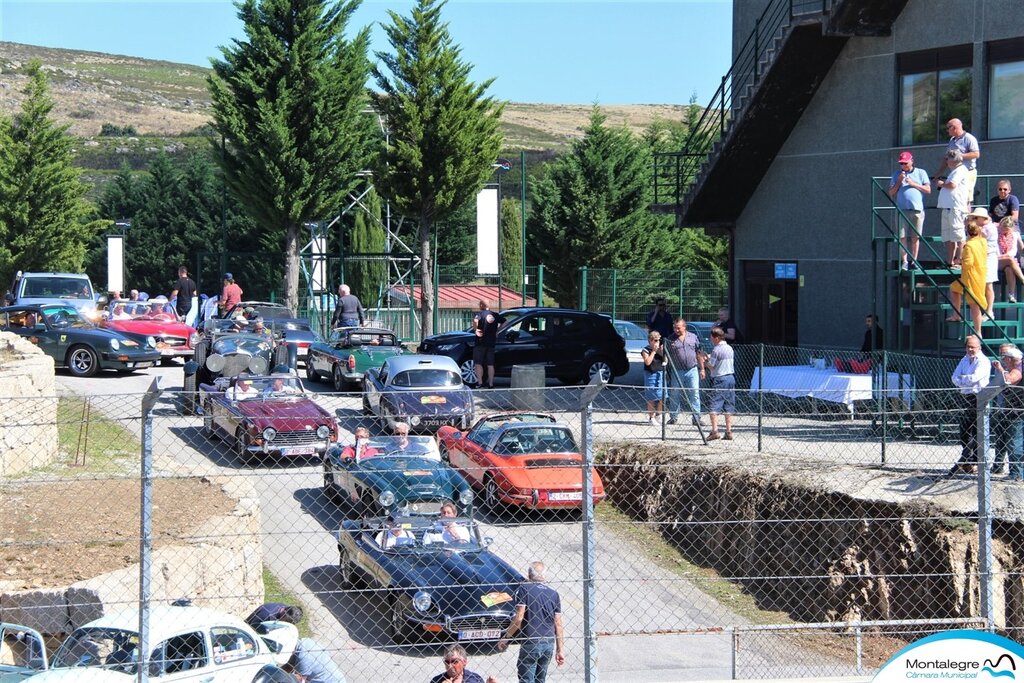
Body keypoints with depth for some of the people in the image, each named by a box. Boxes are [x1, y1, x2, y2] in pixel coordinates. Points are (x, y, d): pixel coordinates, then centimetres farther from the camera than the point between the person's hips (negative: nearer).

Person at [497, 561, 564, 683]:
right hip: (549, 643, 5)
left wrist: (505, 638, -4)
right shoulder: (553, 593, 9)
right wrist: (560, 650, 11)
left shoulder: (524, 589, -5)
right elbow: (558, 624, 8)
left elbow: (519, 618, -13)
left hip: (530, 642, -5)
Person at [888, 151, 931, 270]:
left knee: (915, 237, 1)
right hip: (902, 210, 1)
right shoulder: (896, 175, 15)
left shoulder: (921, 173, 12)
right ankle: (904, 261, -1)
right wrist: (899, 181, -2)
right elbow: (891, 193, 10)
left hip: (917, 210, -1)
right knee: (902, 237, -5)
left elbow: (928, 190, 4)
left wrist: (913, 184, -5)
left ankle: (914, 261, 8)